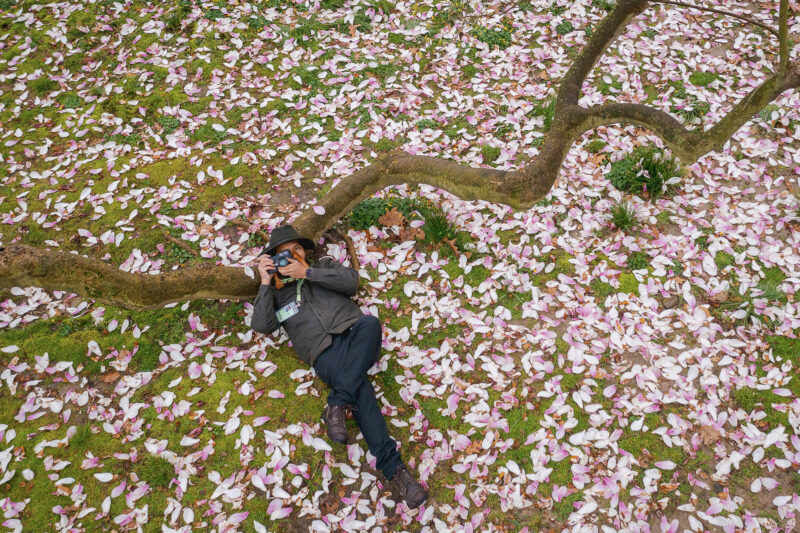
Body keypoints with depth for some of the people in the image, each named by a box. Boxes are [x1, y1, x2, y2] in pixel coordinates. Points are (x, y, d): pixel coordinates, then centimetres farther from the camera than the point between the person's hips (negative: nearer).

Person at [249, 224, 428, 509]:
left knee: (370, 322, -36)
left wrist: (308, 273, 2)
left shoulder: (325, 265, 27)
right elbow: (262, 325, 7)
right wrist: (265, 283, 4)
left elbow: (351, 281, 6)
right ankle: (392, 466, -33)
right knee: (359, 389, -31)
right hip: (324, 352, -1)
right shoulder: (275, 291, 25)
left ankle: (337, 404, -37)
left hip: (352, 332, 1)